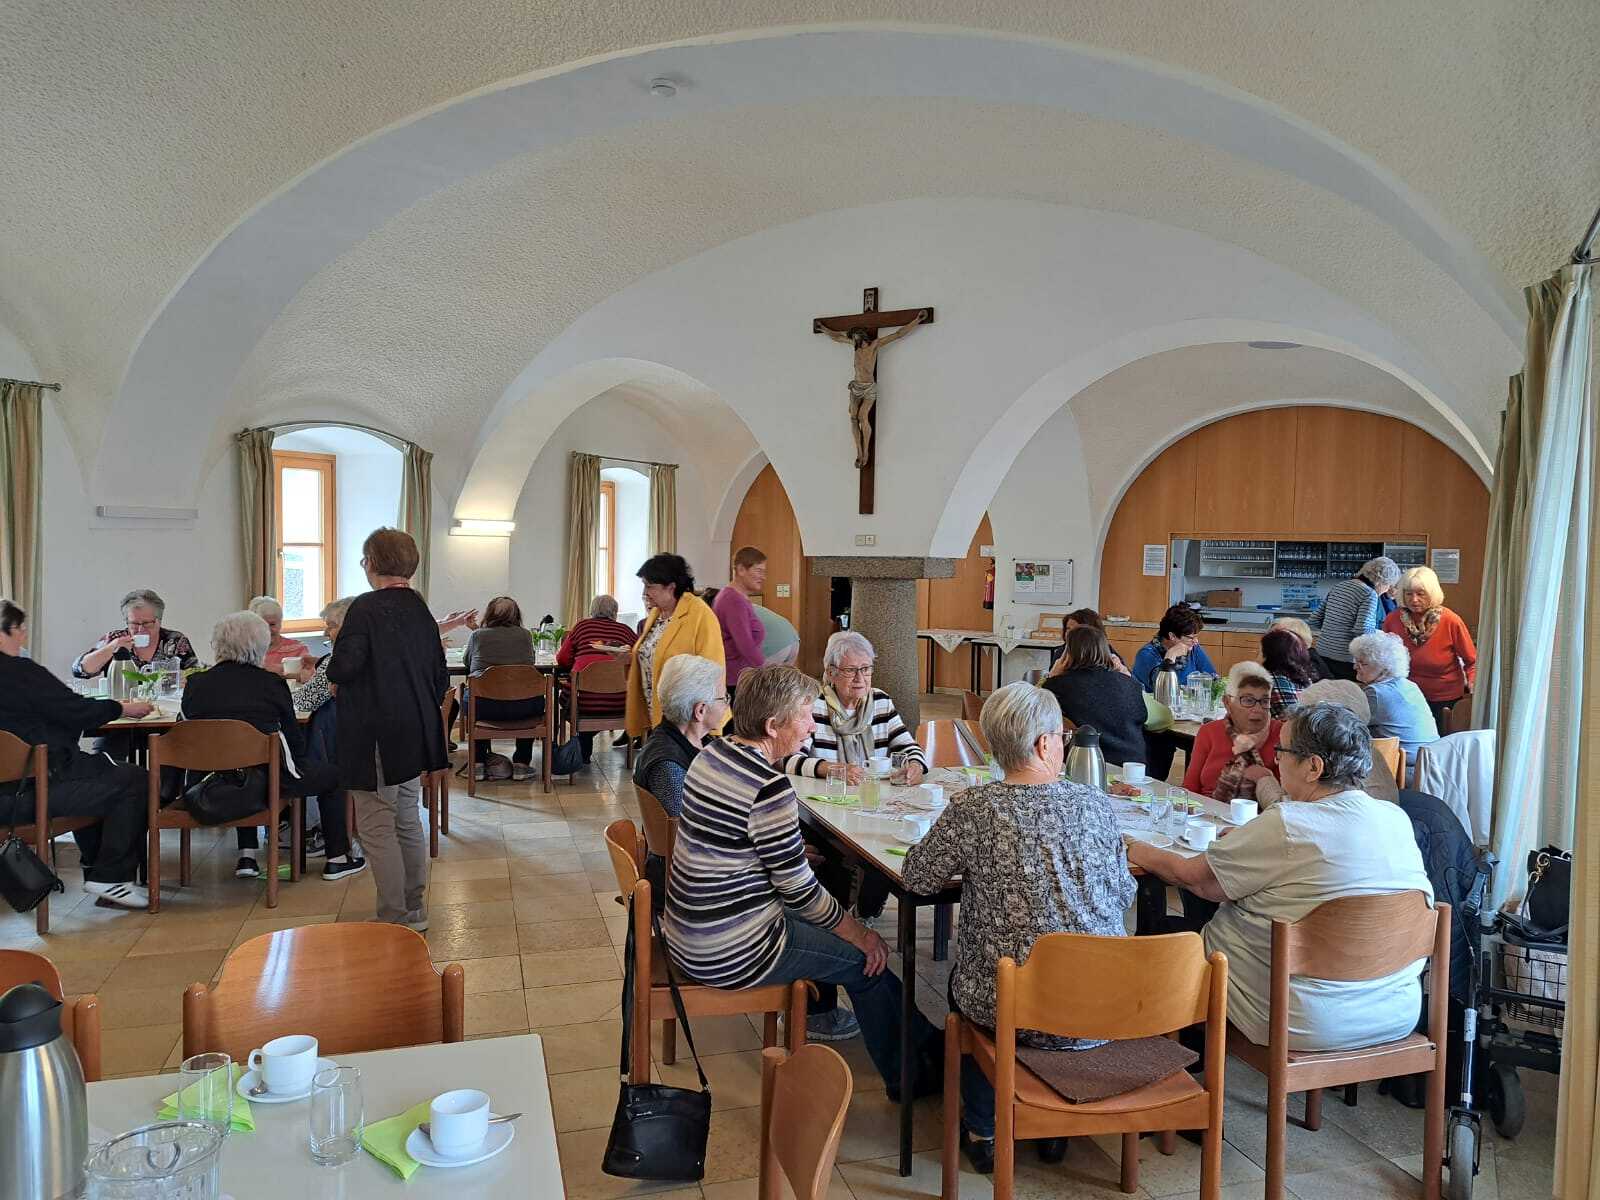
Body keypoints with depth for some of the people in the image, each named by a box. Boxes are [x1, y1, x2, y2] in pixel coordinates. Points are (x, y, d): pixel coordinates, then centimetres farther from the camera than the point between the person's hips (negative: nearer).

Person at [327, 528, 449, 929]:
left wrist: (329, 667, 1)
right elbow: (439, 677, 11)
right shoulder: (421, 610, 8)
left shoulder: (366, 607, -14)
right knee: (408, 822, 17)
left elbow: (343, 668, -21)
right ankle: (415, 911, 26)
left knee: (377, 829, 1)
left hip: (376, 739, -8)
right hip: (415, 737, 8)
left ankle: (396, 920, 6)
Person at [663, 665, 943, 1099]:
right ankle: (907, 1074, 29)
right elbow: (799, 891, -17)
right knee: (866, 957, 6)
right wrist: (856, 931, -2)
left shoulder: (712, 753, 1)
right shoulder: (770, 788, -26)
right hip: (728, 956, -9)